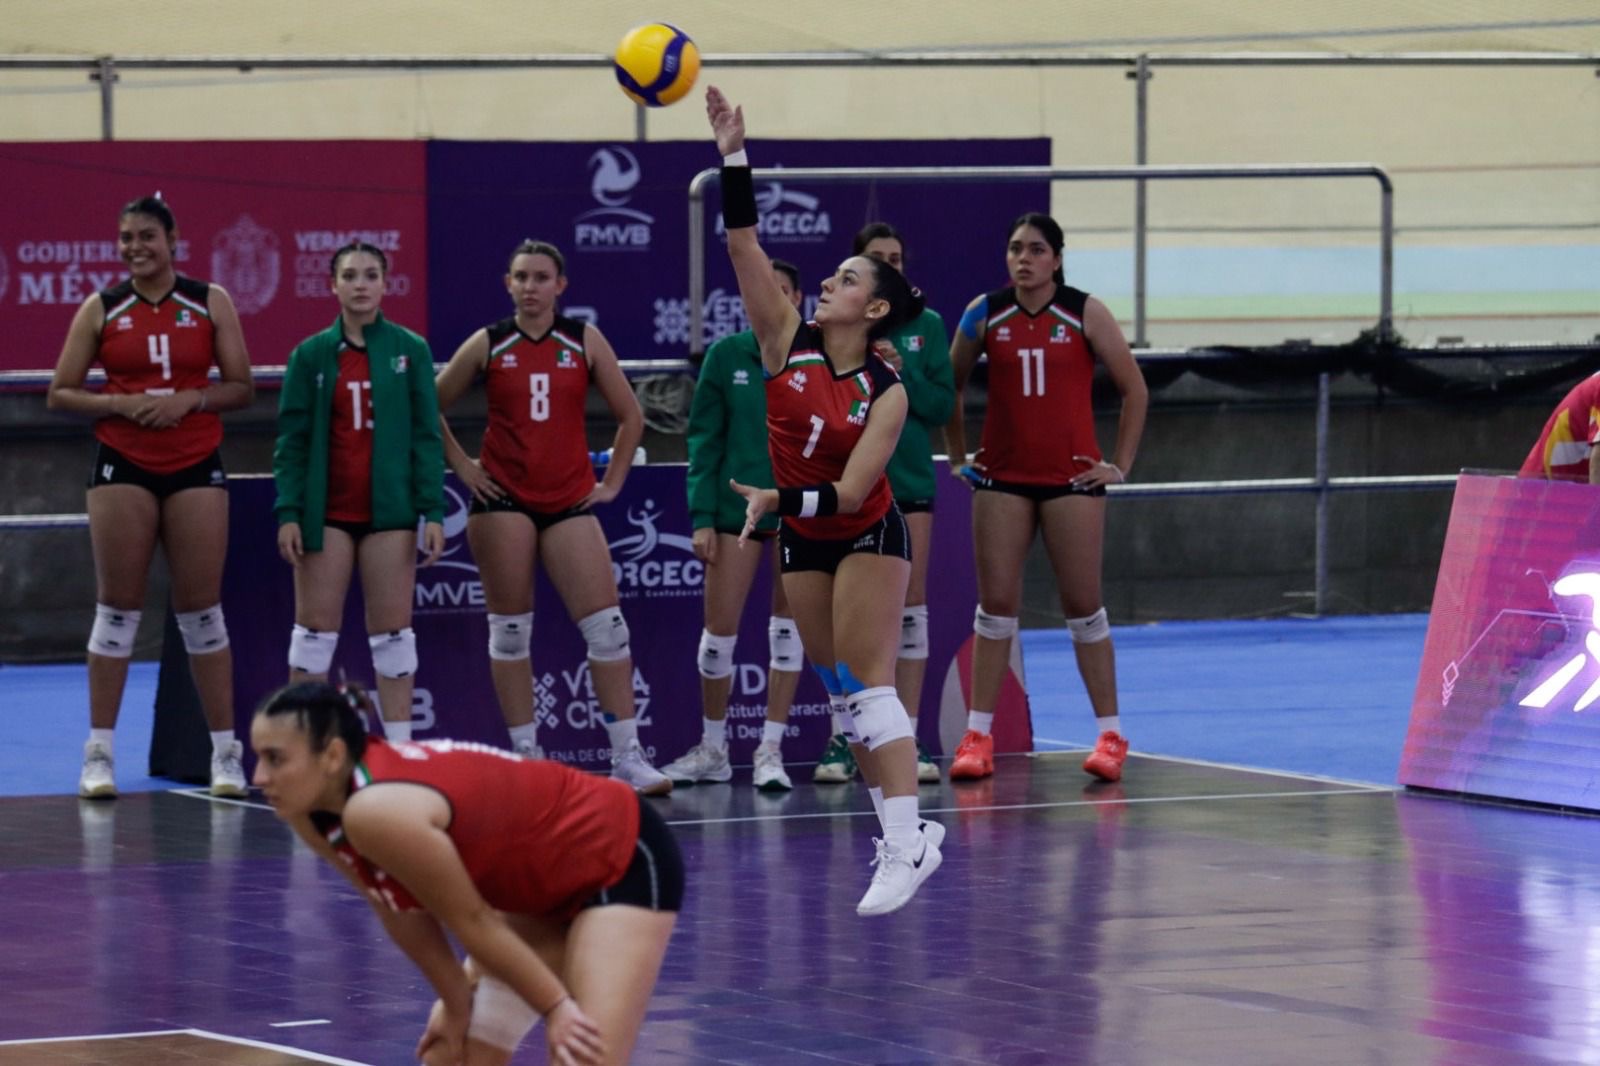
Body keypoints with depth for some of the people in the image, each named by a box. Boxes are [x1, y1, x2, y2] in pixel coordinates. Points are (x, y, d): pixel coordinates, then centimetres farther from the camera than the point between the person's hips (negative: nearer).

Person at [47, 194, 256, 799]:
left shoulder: (211, 304, 2)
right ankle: (99, 754, 4)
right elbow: (61, 393, 3)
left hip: (196, 469, 0)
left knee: (201, 610, 2)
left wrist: (188, 399, -14)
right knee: (117, 609, 0)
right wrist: (120, 404, -13)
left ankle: (225, 754, 7)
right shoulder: (101, 309, 2)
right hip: (123, 469, 0)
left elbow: (241, 388, 3)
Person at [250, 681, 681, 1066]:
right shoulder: (311, 813, -8)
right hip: (543, 885, 10)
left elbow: (471, 922, -23)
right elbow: (403, 912, 5)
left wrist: (556, 1005, -13)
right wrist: (457, 1001, 8)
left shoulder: (377, 812, -34)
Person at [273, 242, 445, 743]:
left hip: (389, 509, 0)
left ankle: (399, 746, 6)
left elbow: (425, 435, 2)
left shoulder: (410, 350, 3)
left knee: (392, 631, 2)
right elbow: (292, 439, 2)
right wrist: (288, 512, -6)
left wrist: (433, 512, -5)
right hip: (326, 511, 0)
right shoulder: (311, 354, 3)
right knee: (315, 628, 1)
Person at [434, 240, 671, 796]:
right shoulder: (487, 344, 3)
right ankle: (524, 754, 9)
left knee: (606, 625, -7)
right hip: (503, 500, -1)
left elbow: (630, 416, 11)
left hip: (570, 501, 1)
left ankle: (628, 756, -5)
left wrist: (612, 481, 6)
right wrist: (461, 465, 2)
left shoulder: (585, 342, 4)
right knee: (510, 628, 1)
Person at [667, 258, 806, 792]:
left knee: (788, 629, 2)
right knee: (719, 628, 1)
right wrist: (702, 516, -5)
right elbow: (704, 439, 1)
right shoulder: (726, 356, 0)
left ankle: (771, 749, 10)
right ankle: (712, 749, 17)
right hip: (737, 504, 0)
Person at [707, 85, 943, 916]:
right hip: (803, 542, 5)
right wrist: (734, 160, -23)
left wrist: (779, 500, -33)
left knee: (866, 685, -14)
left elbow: (848, 491, -22)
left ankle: (906, 842, -18)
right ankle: (902, 830, 11)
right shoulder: (788, 342, -7)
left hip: (867, 536, -5)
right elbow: (744, 246, -15)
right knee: (839, 690, 5)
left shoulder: (885, 392, -17)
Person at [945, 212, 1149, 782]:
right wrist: (957, 454, 10)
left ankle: (1110, 735, 9)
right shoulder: (985, 314, 1)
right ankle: (978, 735, 4)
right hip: (1002, 477, 2)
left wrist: (1121, 463, 0)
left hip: (1072, 477, -2)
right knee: (995, 603, 0)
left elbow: (1134, 389, 3)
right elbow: (949, 385, 14)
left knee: (1083, 603, 1)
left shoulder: (1085, 314, -4)